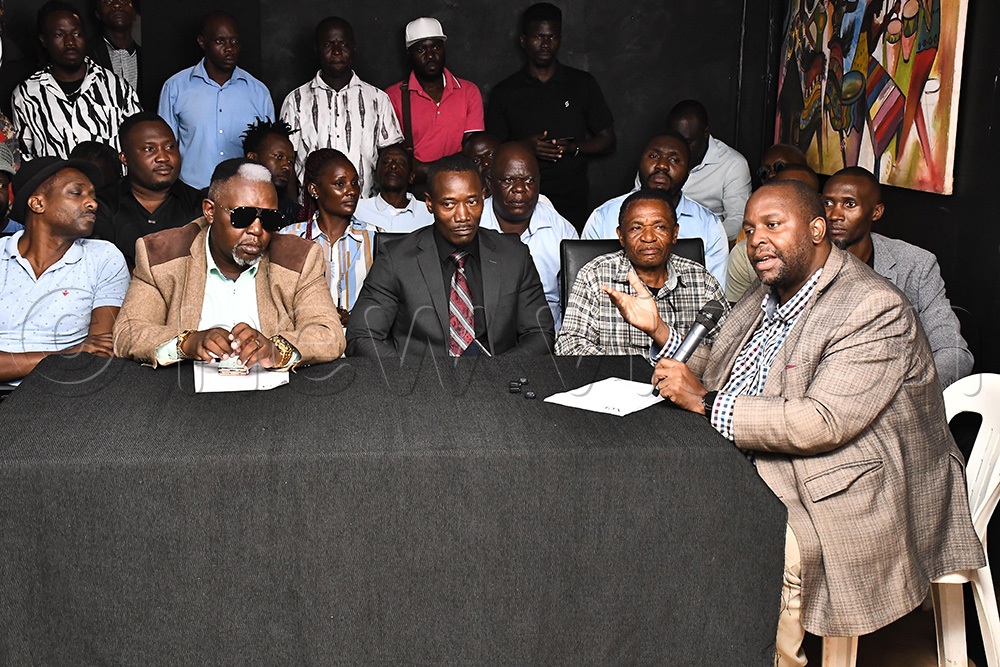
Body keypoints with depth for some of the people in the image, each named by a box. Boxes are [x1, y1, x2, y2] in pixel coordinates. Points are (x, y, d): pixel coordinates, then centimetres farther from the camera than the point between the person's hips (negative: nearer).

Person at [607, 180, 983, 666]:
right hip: (753, 476, 8)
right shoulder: (766, 298, 12)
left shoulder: (876, 310, -16)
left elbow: (823, 422, -25)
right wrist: (658, 330, 2)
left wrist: (706, 403, -21)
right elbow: (710, 377, 18)